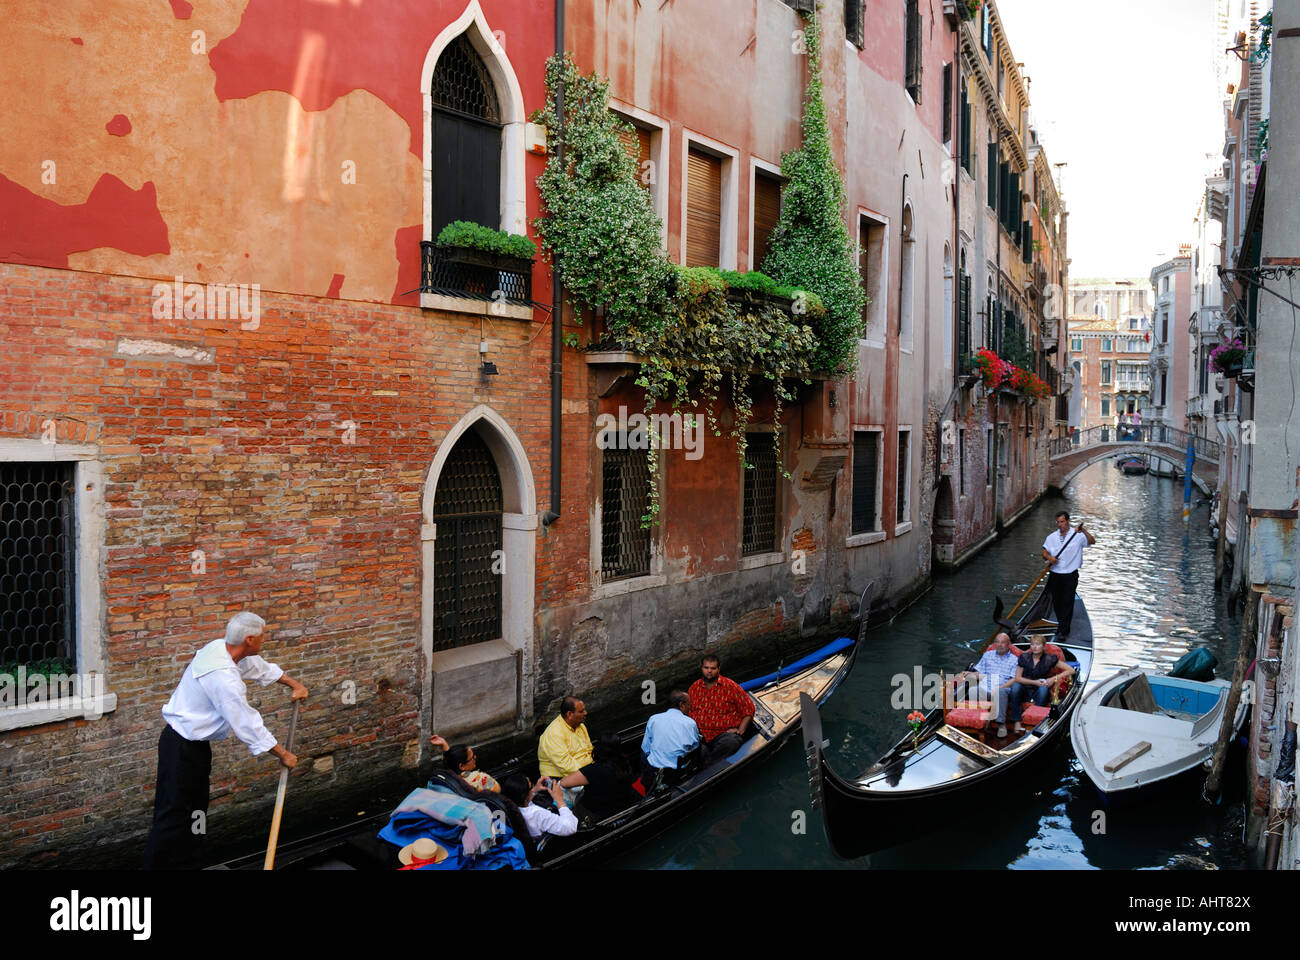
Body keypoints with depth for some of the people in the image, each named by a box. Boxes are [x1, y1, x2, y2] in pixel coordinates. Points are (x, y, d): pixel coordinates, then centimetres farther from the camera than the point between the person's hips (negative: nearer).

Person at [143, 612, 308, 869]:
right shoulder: (224, 678, -31)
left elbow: (259, 666, 17)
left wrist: (294, 684, 21)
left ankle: (187, 863, 32)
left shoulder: (220, 647, -4)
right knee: (173, 815, -2)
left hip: (194, 743, 10)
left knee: (194, 809, 20)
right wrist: (283, 755, -13)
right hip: (183, 748, -10)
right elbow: (248, 724, -24)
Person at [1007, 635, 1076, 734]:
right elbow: (1017, 678, -1)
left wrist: (1054, 678, -14)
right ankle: (1017, 722, -32)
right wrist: (1034, 682, -14)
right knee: (1015, 686, -32)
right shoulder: (1024, 657, 1)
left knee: (1044, 688, -34)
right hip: (1024, 690, 1)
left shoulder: (1049, 659, -3)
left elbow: (1071, 670, -4)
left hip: (1038, 692, -1)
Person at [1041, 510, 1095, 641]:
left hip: (1070, 576, -4)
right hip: (1055, 575, 4)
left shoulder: (1077, 536, -3)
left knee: (1067, 603, -6)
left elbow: (1092, 541, -17)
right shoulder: (1051, 537, 9)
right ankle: (1061, 624, 29)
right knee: (1056, 602, 10)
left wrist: (1083, 531, -32)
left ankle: (1063, 632, -4)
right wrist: (1049, 557, -10)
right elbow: (1044, 552, 11)